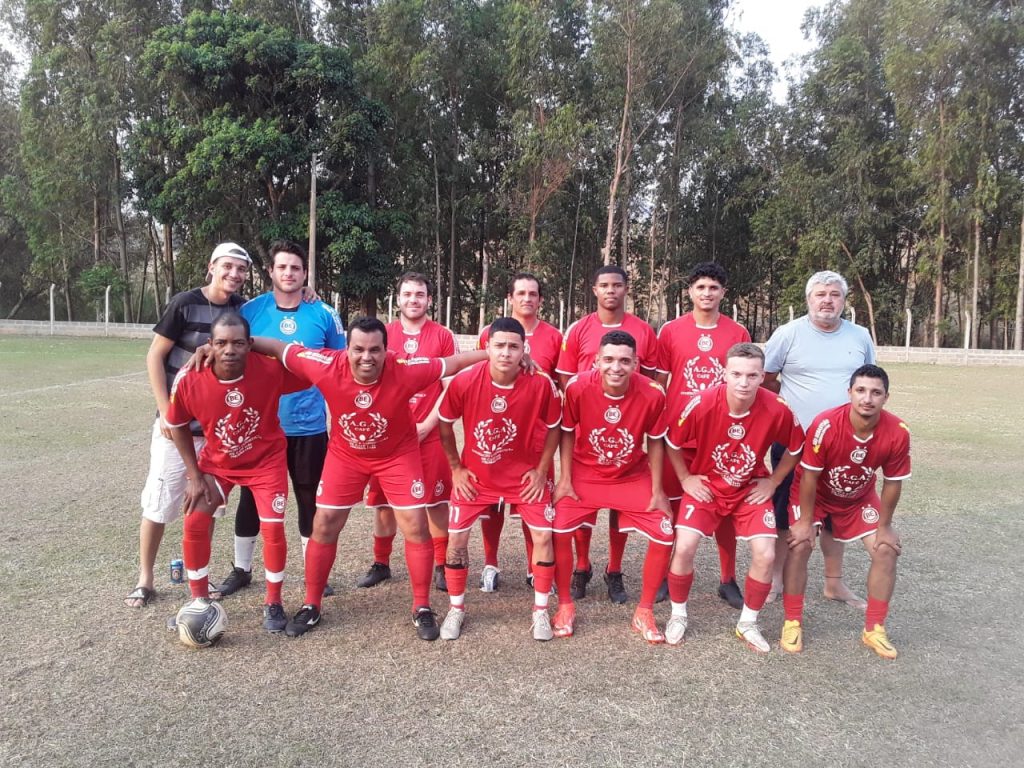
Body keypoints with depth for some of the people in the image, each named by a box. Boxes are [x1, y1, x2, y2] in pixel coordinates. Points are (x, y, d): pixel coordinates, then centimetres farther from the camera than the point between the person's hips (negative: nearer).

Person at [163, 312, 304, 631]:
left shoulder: (271, 369, -29)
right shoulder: (188, 380, -25)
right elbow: (177, 426, -6)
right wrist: (194, 475, -5)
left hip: (267, 460, -1)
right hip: (217, 462, 2)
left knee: (273, 529, -8)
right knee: (194, 524, -4)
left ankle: (273, 603, 16)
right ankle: (199, 601, 19)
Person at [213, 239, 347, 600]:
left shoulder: (323, 314, -3)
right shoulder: (251, 310, -3)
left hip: (308, 426, 0)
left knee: (310, 501, 10)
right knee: (251, 498, 12)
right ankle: (241, 569, 30)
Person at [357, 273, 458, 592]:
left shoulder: (443, 336, 0)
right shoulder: (383, 335, 5)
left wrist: (426, 425, -10)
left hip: (430, 432, -2)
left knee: (436, 500, 1)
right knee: (383, 499, 8)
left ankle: (441, 565, 14)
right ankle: (381, 563, 23)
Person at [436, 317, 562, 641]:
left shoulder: (541, 384, -22)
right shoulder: (464, 382, -23)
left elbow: (554, 427, -4)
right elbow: (444, 424, -5)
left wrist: (541, 470, -6)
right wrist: (456, 468, -4)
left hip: (524, 473, 0)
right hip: (475, 474, 0)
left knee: (543, 535, -5)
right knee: (457, 538, -1)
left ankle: (540, 611, 15)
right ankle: (456, 608, 21)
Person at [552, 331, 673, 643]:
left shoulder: (652, 394, -22)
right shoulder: (578, 386, -23)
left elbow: (655, 442, -6)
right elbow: (567, 434, -7)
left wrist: (657, 490, -3)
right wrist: (565, 480, -9)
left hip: (633, 477, 1)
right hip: (584, 474, -1)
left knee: (664, 536, -7)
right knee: (558, 530, -14)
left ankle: (644, 612, 14)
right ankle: (565, 606, 10)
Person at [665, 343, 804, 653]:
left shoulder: (777, 410, -23)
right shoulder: (702, 404, -27)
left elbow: (795, 448, 0)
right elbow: (672, 442, -8)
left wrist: (772, 482, 0)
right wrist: (686, 479, -6)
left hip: (751, 490, 1)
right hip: (705, 485, -1)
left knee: (765, 555, -11)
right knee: (684, 548, -16)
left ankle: (747, 624, 16)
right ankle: (678, 616, 12)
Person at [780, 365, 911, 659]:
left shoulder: (898, 433, -26)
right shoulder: (825, 425, -35)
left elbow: (893, 483, -11)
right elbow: (809, 476, -23)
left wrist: (884, 526, -5)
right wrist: (805, 521, -17)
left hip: (859, 497, 3)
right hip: (814, 492, -3)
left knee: (886, 549, -4)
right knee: (800, 544, -17)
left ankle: (874, 629, 11)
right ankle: (792, 623, -1)